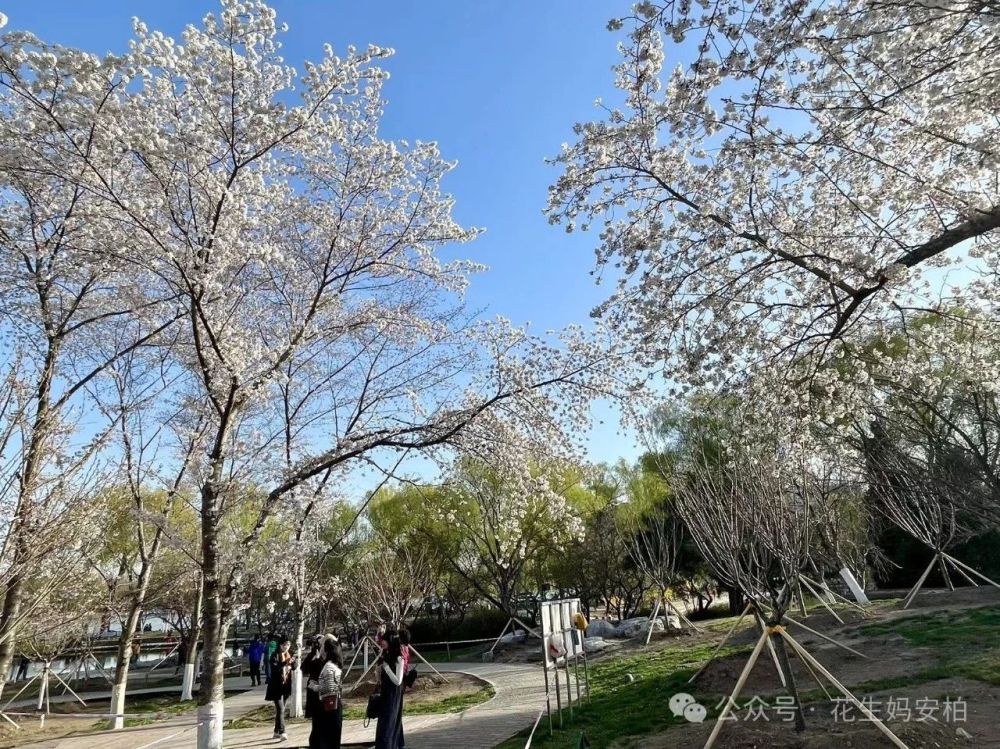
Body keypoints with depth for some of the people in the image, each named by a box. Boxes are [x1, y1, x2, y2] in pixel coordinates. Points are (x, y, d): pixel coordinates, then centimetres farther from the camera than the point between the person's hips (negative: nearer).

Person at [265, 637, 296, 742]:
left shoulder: (288, 655, 9)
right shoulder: (275, 655, -10)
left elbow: (295, 667, 3)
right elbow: (274, 668, -24)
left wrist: (292, 662, -18)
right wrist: (285, 663, -36)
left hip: (285, 686, 6)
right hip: (277, 686, -6)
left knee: (280, 709, 14)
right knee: (280, 709, -13)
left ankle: (277, 731, 24)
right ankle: (282, 733, -16)